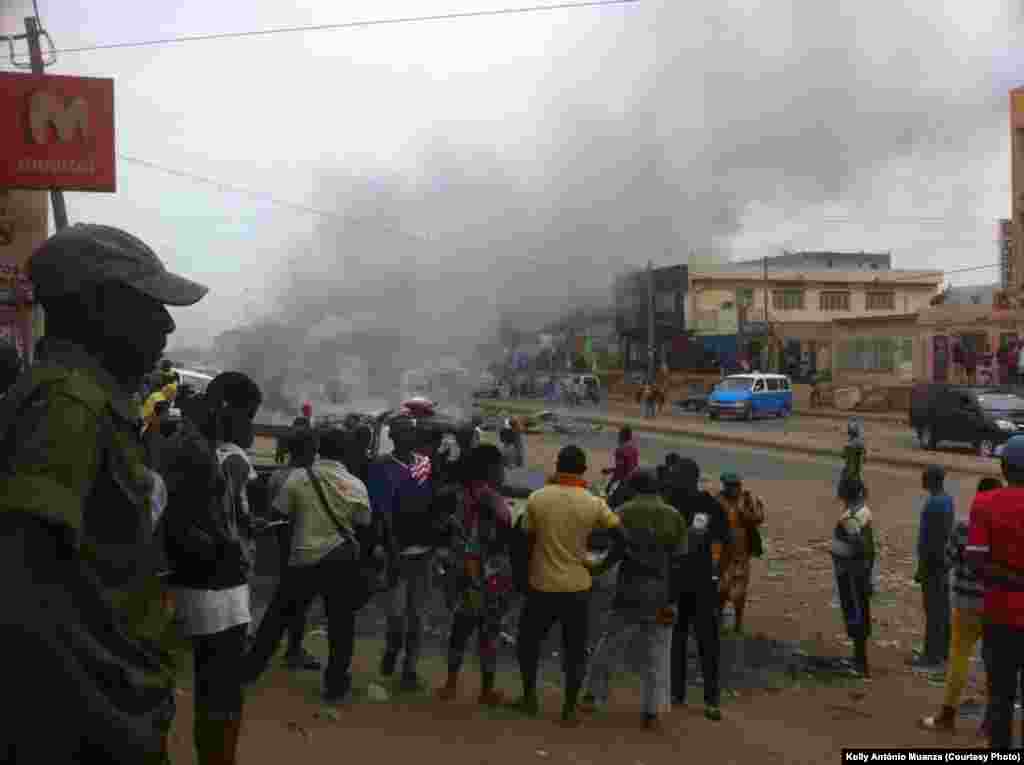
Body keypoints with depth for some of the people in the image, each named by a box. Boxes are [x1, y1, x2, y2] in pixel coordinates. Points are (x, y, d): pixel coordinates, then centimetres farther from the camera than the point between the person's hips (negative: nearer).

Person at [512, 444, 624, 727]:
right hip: (577, 587, 0)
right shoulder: (593, 504, -9)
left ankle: (530, 697, 25)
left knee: (528, 640, 20)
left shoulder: (537, 498, -9)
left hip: (542, 585, 0)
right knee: (575, 650, 12)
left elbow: (528, 538, 1)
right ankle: (570, 708, 16)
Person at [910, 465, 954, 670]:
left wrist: (922, 568, -18)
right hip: (942, 561, 10)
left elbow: (931, 539, -22)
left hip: (933, 563, -10)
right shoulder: (946, 499, 11)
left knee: (933, 609, -5)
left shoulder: (934, 503, -21)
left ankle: (932, 655, 0)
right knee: (942, 607, 13)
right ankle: (942, 651, 20)